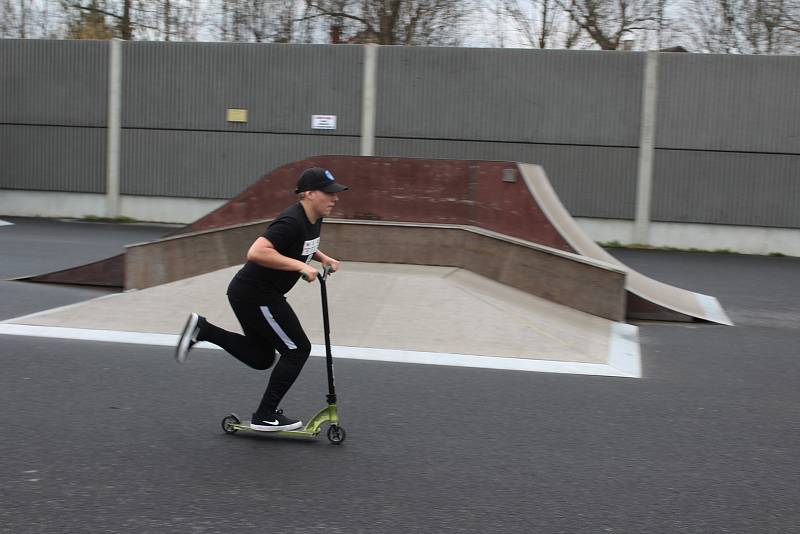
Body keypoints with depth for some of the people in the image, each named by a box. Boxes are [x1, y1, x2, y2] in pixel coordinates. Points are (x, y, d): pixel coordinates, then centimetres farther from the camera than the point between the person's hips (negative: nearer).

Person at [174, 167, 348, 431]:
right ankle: (265, 416, 6)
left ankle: (202, 329, 13)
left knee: (261, 357, 18)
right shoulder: (291, 222, -24)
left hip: (253, 293, 10)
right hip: (254, 295, -10)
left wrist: (321, 257, 9)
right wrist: (300, 266, -32)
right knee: (297, 350, -2)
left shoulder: (314, 219, 6)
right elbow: (256, 252, -36)